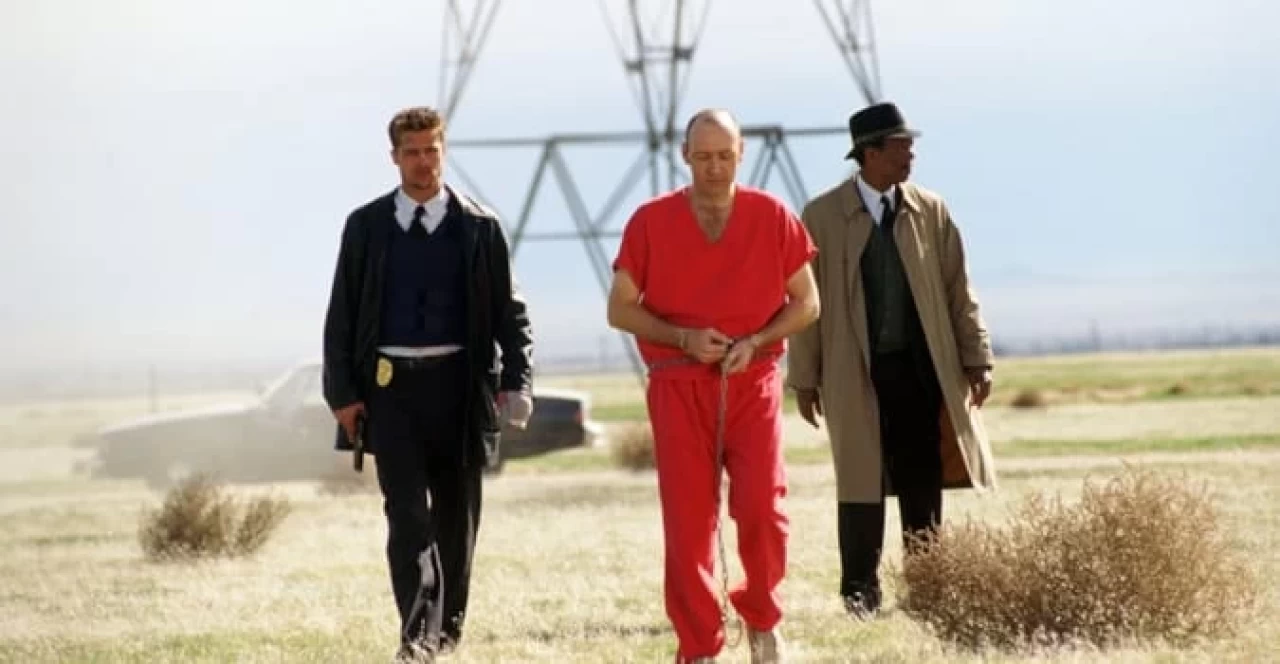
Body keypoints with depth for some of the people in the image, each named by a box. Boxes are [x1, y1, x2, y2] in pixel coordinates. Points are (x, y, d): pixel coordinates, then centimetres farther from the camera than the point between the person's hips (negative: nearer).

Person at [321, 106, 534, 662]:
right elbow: (342, 314, 6)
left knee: (456, 508, 9)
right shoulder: (366, 226, 5)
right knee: (407, 508, -11)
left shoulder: (479, 227, 3)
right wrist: (342, 392, -2)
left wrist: (516, 382, -10)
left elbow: (509, 312, 3)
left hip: (457, 382, 1)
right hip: (389, 383, -1)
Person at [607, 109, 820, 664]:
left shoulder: (773, 216, 2)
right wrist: (683, 338, -11)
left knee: (763, 508, -11)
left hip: (753, 383, 0)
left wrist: (756, 342, -10)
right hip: (678, 386, 0)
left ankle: (761, 618, 14)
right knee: (687, 521, -1)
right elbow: (620, 309, 4)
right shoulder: (651, 221, 1)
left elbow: (806, 302, 7)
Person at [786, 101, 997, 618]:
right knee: (863, 484, 2)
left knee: (924, 484, 4)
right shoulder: (823, 216, -3)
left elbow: (957, 289, 6)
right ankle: (860, 591, 11)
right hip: (856, 372, -2)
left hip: (921, 367, 2)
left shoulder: (929, 211, 4)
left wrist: (975, 359, 1)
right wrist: (804, 378, -1)